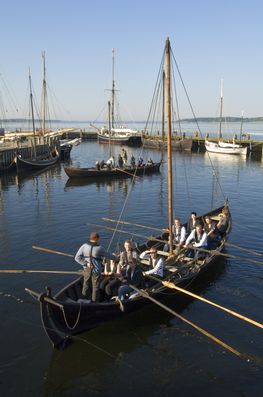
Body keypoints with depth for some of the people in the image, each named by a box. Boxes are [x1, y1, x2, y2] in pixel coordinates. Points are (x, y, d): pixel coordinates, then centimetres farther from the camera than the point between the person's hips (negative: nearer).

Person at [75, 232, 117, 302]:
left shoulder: (84, 246, -6)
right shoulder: (99, 248, -15)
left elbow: (77, 258, -11)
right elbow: (108, 255, -1)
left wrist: (86, 263, -11)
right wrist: (115, 258, 17)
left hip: (87, 270, 4)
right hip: (96, 271, -4)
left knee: (86, 286, 17)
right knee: (96, 287, 11)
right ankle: (95, 302, 21)